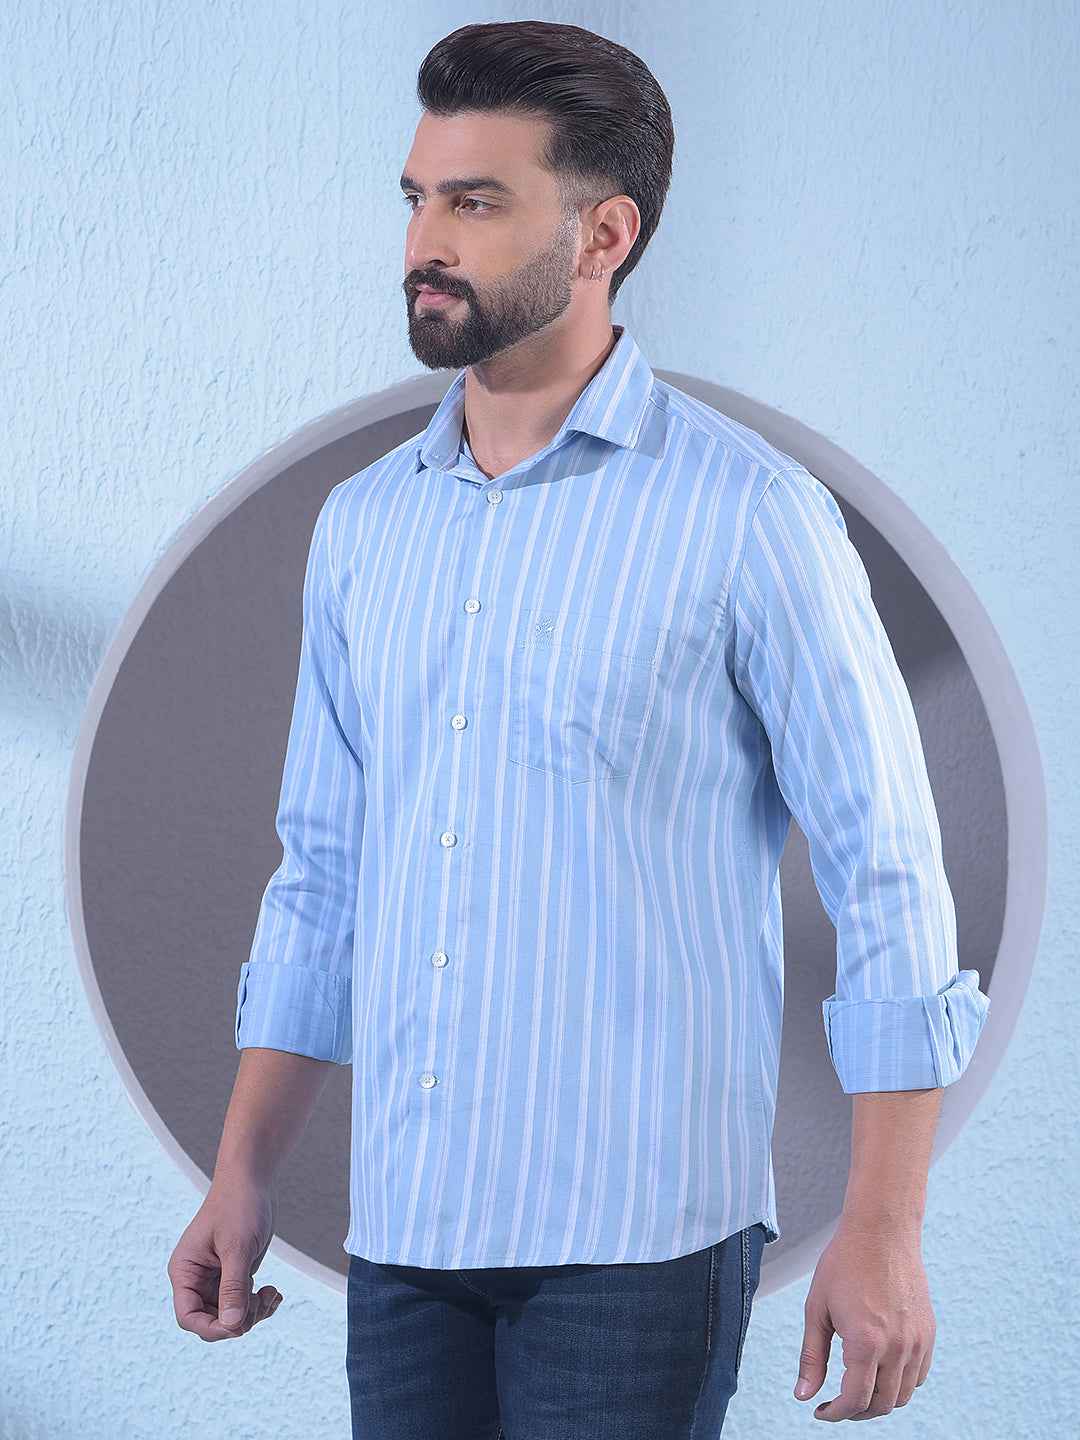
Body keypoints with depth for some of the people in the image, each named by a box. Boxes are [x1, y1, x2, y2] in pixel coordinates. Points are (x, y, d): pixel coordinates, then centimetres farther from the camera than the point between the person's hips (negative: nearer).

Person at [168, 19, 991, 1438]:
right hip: (403, 1221, 5)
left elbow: (888, 879, -6)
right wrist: (244, 1176, 12)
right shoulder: (362, 524, 11)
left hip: (636, 1230, -5)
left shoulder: (746, 513, -6)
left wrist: (882, 1233, -10)